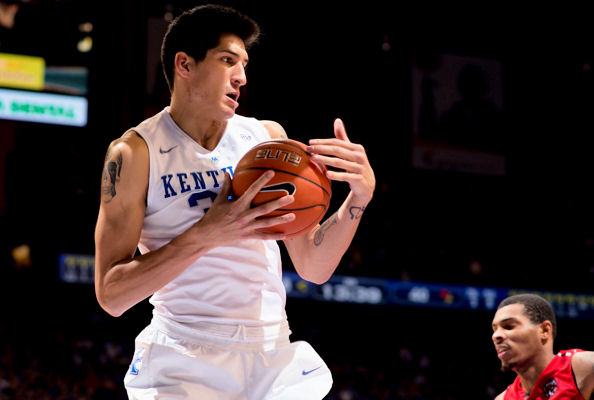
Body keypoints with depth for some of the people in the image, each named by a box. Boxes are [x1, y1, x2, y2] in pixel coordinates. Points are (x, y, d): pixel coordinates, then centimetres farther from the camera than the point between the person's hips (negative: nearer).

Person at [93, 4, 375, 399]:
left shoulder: (267, 136, 7)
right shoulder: (136, 152, -6)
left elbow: (313, 268, 8)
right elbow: (111, 295, -12)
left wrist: (360, 197, -9)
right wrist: (205, 236, -22)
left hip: (276, 358, 4)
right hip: (185, 366, -3)